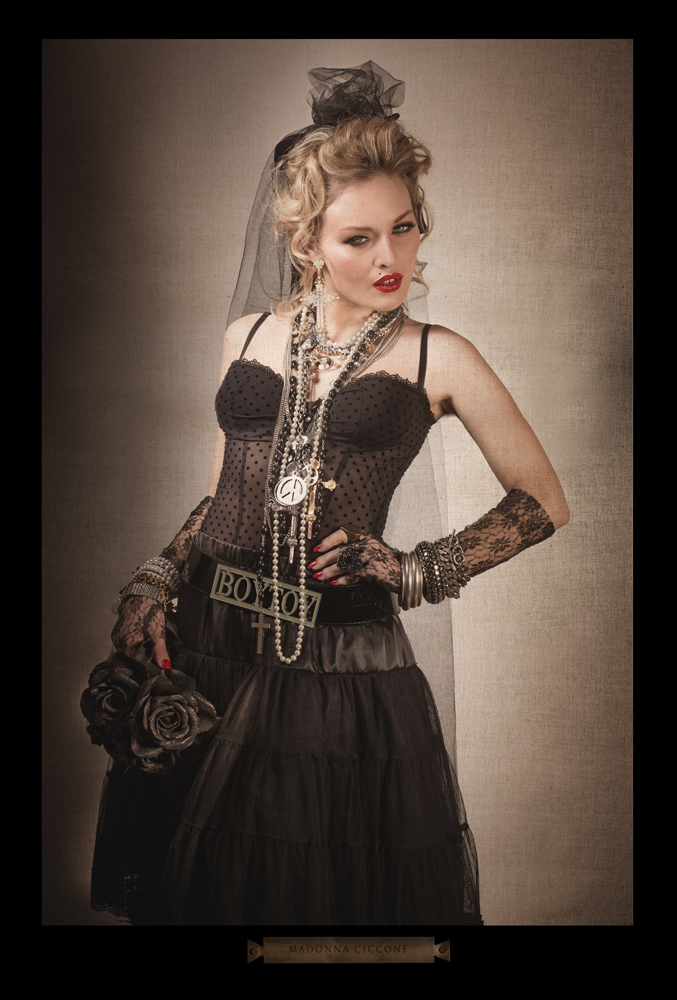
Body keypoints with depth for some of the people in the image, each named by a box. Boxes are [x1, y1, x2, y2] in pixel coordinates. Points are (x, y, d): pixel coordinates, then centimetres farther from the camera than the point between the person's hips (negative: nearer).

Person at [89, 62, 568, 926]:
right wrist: (154, 584, 2)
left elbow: (544, 503, 5)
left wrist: (417, 574, -4)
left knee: (335, 893, 10)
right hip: (208, 652, 3)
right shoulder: (250, 336, 9)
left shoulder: (436, 358, 0)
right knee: (209, 888, 15)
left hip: (342, 668, -3)